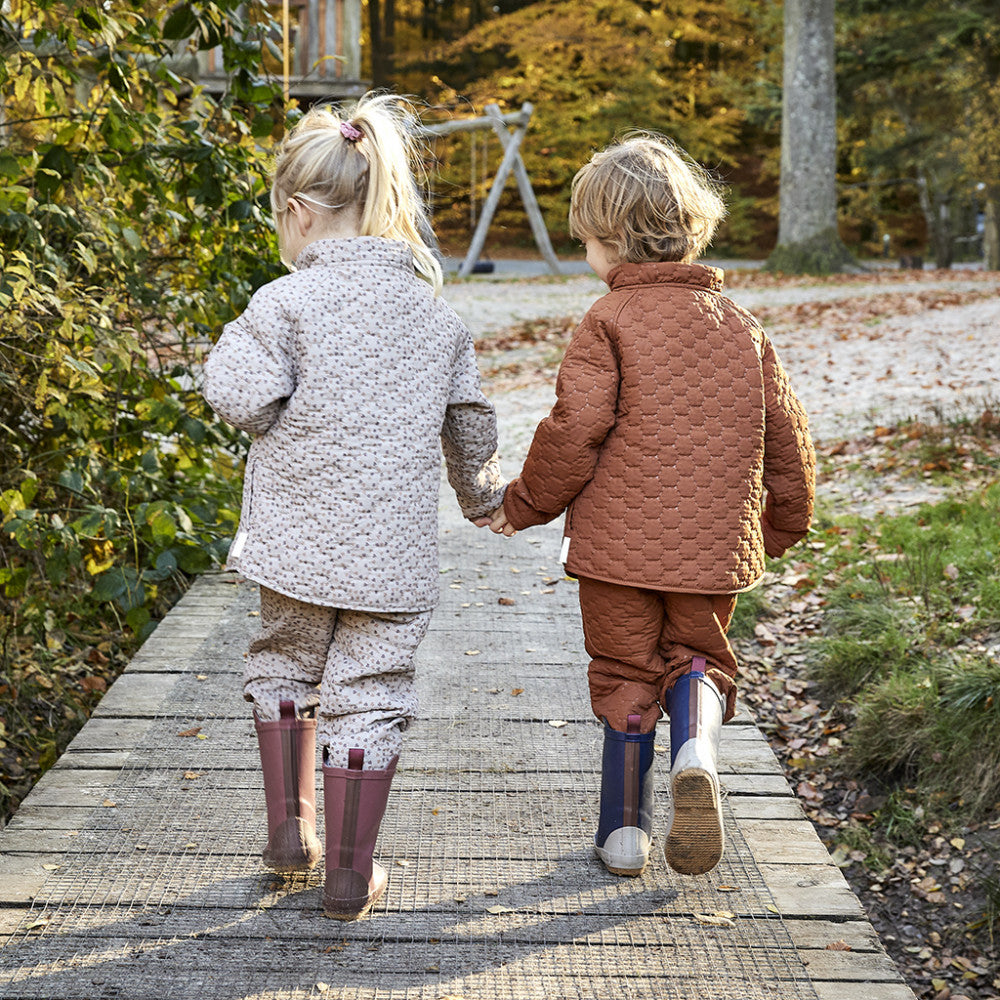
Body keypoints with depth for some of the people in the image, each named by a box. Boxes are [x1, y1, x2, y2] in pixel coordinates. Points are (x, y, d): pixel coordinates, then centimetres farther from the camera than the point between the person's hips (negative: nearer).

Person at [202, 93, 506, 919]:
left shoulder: (286, 301, -10)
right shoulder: (435, 312, 5)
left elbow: (238, 395, -19)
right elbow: (470, 422, 13)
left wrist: (283, 421, 4)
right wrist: (484, 496, 31)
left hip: (298, 537, -2)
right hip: (394, 550, 2)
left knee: (284, 666, 22)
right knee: (369, 696, 8)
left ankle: (289, 828, 27)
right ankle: (349, 875, 14)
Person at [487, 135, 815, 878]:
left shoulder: (610, 322, -9)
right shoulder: (738, 323, 6)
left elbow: (574, 431, -13)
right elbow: (786, 432, 9)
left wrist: (526, 505, 3)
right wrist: (785, 523, 23)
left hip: (621, 539, -3)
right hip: (716, 541, 3)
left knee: (625, 672, 12)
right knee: (697, 655, 21)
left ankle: (624, 829, 17)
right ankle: (696, 748, -9)